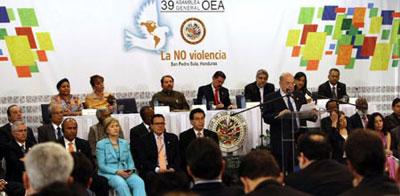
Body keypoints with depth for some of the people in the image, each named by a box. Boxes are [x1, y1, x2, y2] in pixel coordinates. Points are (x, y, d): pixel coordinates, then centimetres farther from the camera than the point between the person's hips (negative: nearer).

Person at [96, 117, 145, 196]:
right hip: (109, 174, -4)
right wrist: (117, 171, -16)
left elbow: (130, 161, 16)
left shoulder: (124, 143, 19)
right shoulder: (101, 144, 5)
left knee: (139, 182, -29)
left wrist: (131, 170, -7)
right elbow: (102, 165, -3)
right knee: (122, 184, -37)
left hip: (126, 173, 4)